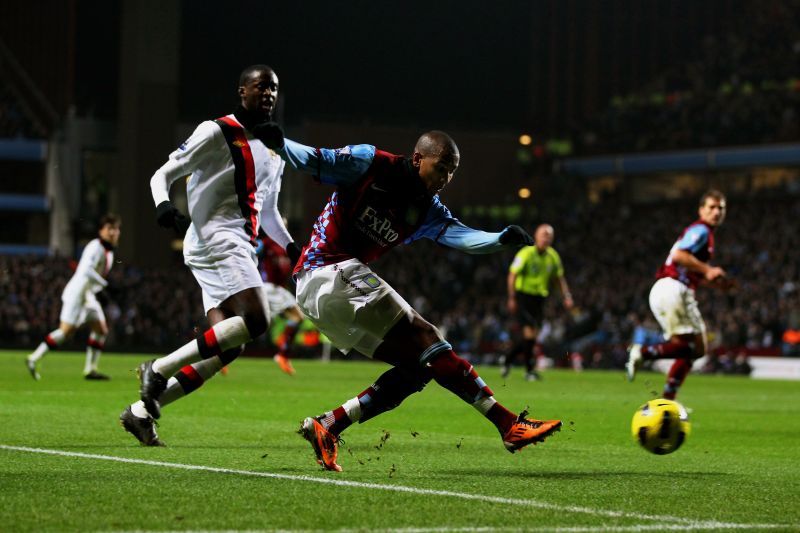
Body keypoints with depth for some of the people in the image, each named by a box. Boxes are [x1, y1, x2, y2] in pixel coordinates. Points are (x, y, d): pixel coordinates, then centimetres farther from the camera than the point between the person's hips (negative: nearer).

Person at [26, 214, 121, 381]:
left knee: (101, 329, 5)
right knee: (67, 331, -14)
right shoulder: (95, 247, -16)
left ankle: (90, 369, 6)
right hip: (77, 292, -10)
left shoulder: (109, 251, 15)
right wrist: (105, 285, -27)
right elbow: (86, 270, -28)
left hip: (88, 294, 10)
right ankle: (34, 359, -8)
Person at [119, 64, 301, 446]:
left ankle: (142, 411, 2)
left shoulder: (275, 151, 23)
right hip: (215, 238, -9)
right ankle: (160, 369, -20)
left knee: (228, 347, 0)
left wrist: (291, 247, 20)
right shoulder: (217, 132, -2)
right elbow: (163, 175, -3)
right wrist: (164, 206, -23)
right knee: (255, 319, -24)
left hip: (241, 249, 9)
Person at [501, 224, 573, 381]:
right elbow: (512, 276, -10)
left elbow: (560, 278, 16)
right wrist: (512, 298, -16)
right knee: (530, 330, -16)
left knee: (529, 337, 4)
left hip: (539, 299, 6)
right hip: (523, 296, -6)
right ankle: (530, 370, -8)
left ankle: (508, 359, 26)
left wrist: (567, 297, 3)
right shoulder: (526, 253, -11)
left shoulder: (553, 256, 6)